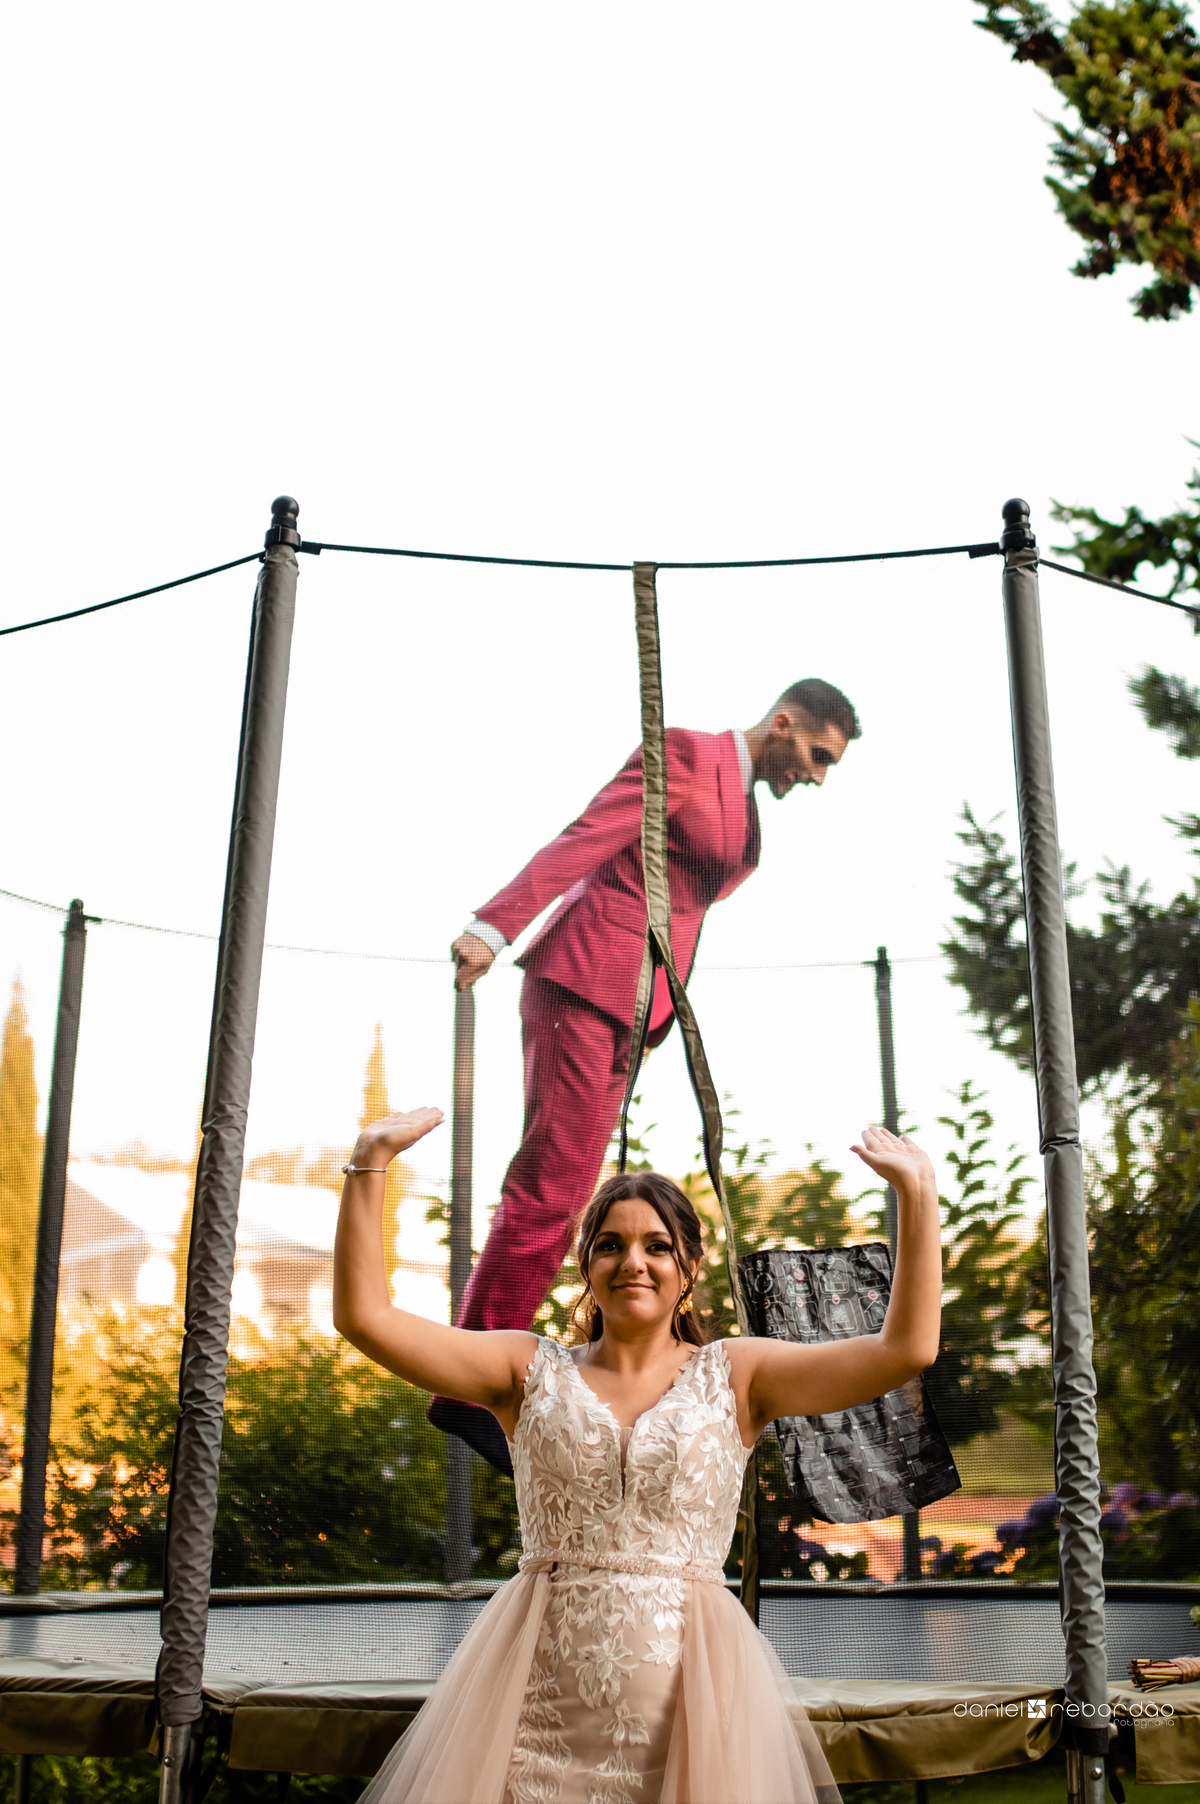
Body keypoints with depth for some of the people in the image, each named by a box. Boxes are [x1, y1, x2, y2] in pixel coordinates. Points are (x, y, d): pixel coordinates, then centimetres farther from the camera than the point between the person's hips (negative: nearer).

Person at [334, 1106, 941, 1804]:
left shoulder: (734, 1376, 6)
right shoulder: (533, 1370, 8)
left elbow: (906, 1348, -4)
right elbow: (366, 1317, 0)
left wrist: (916, 1192, -9)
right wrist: (371, 1163, -6)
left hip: (692, 1689, 0)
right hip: (541, 1701, 1)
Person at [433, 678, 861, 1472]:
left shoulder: (743, 809, 23)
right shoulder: (684, 755, -3)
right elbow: (584, 840, -13)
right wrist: (494, 927, -23)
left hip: (629, 1004, 9)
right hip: (584, 980, -8)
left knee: (558, 1192, 5)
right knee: (554, 1183, -11)